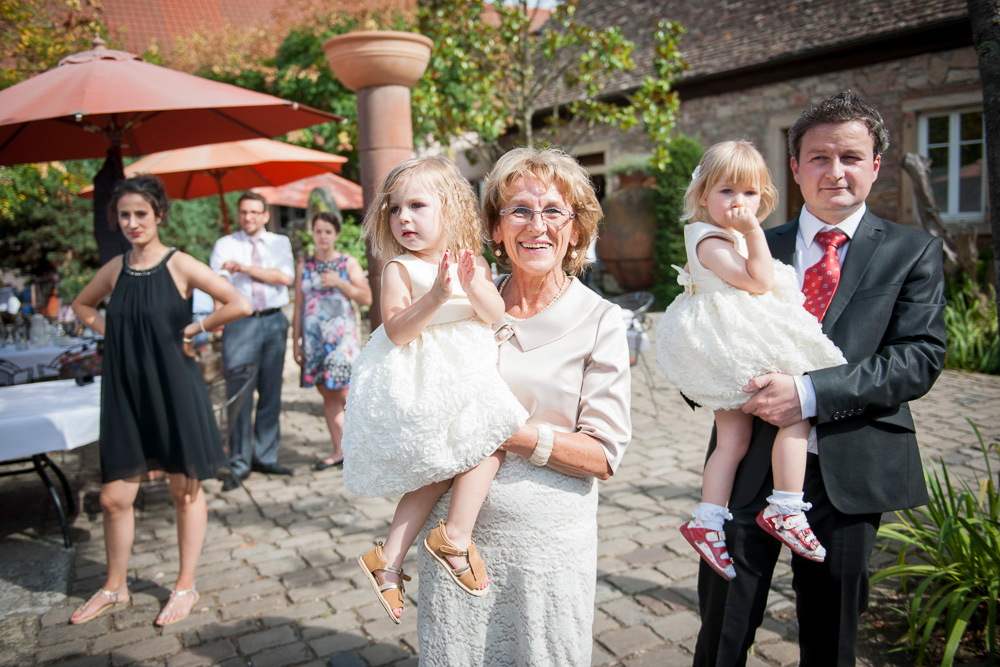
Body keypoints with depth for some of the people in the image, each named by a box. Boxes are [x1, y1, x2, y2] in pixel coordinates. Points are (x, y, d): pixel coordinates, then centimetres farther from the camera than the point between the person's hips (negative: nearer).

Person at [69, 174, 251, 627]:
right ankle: (115, 587, 30)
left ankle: (186, 587, 24)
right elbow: (82, 305, 25)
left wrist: (191, 329, -10)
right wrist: (112, 333, 8)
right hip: (124, 391, 5)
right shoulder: (115, 268, 6)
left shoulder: (179, 264, -8)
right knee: (114, 498, 9)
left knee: (185, 491, 9)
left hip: (174, 390, -4)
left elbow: (239, 305, -17)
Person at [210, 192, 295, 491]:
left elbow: (285, 277, -6)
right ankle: (239, 464, 3)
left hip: (274, 322, 2)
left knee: (271, 394, 6)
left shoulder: (280, 242, 12)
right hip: (240, 323, -2)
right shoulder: (224, 245, 9)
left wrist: (244, 268, -13)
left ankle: (265, 457, 17)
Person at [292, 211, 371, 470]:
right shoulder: (304, 265, 12)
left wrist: (339, 283, -12)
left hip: (342, 334, -3)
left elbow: (367, 298, -1)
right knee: (327, 394, 5)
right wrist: (296, 341, 9)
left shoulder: (349, 263, 4)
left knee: (345, 393, -11)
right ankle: (339, 451, 12)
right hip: (313, 337, 3)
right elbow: (298, 306, 12)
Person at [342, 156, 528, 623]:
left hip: (465, 373, 5)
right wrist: (437, 297, -28)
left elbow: (496, 317, -1)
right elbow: (396, 331, -15)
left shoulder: (470, 261, 9)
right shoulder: (399, 268, -4)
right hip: (417, 380, -5)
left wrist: (476, 287, -20)